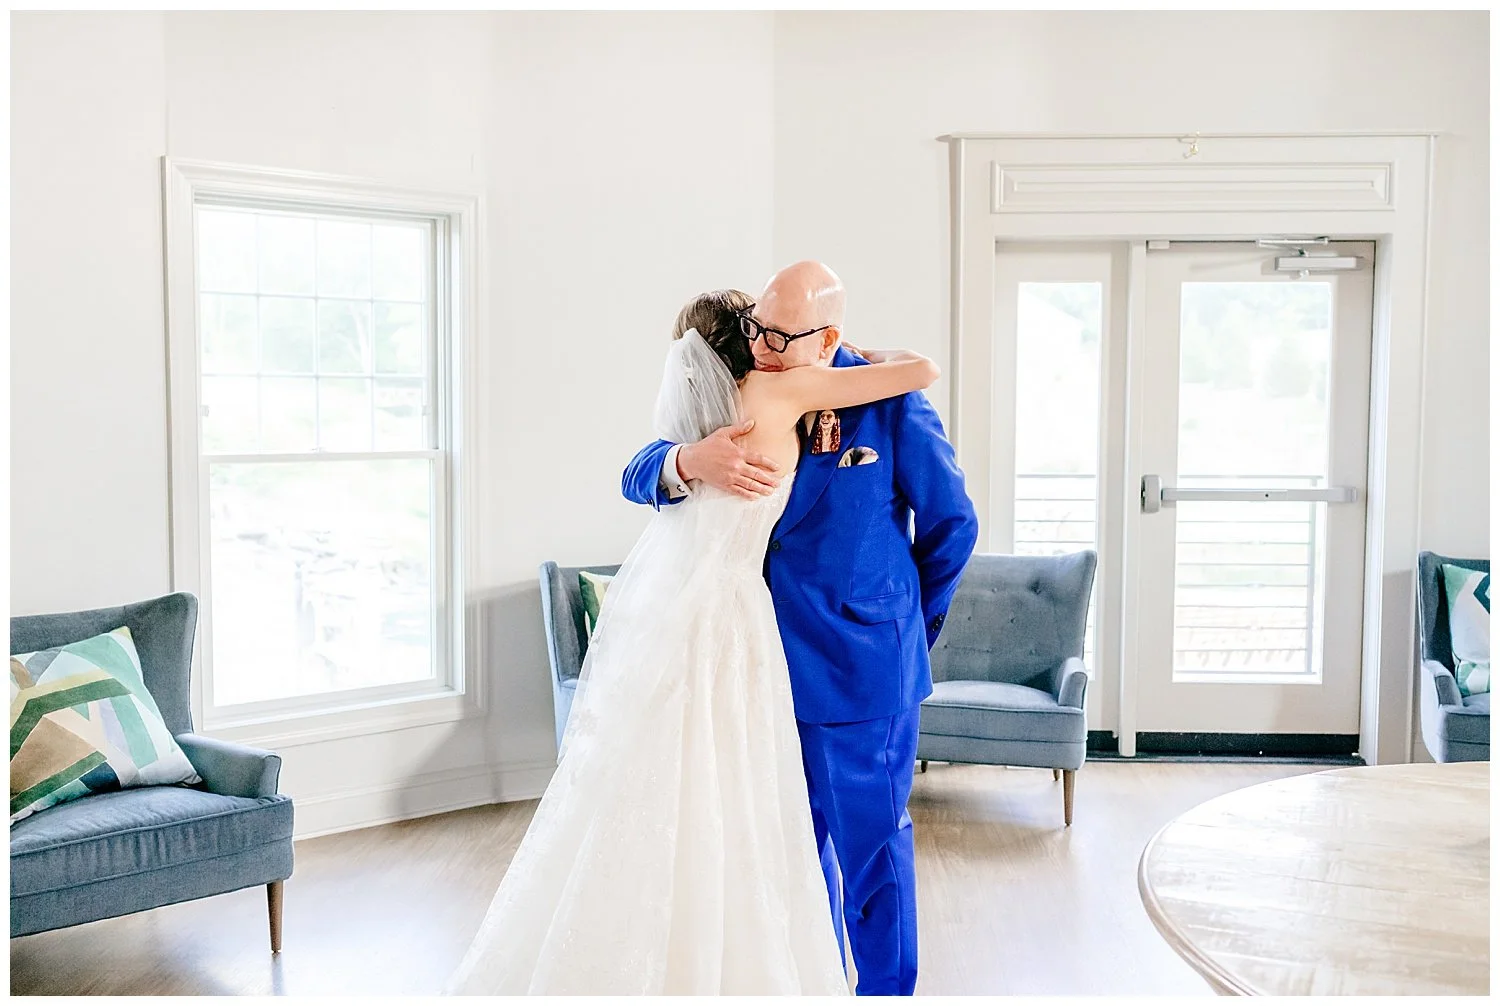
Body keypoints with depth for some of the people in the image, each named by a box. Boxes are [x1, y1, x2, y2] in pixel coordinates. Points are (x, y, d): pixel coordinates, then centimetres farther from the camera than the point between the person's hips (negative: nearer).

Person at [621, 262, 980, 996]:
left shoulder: (890, 404, -11)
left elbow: (952, 527, -1)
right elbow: (638, 477, -7)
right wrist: (691, 461, -31)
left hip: (860, 673, -4)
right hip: (776, 661, 4)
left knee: (869, 844, 8)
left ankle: (887, 989, 26)